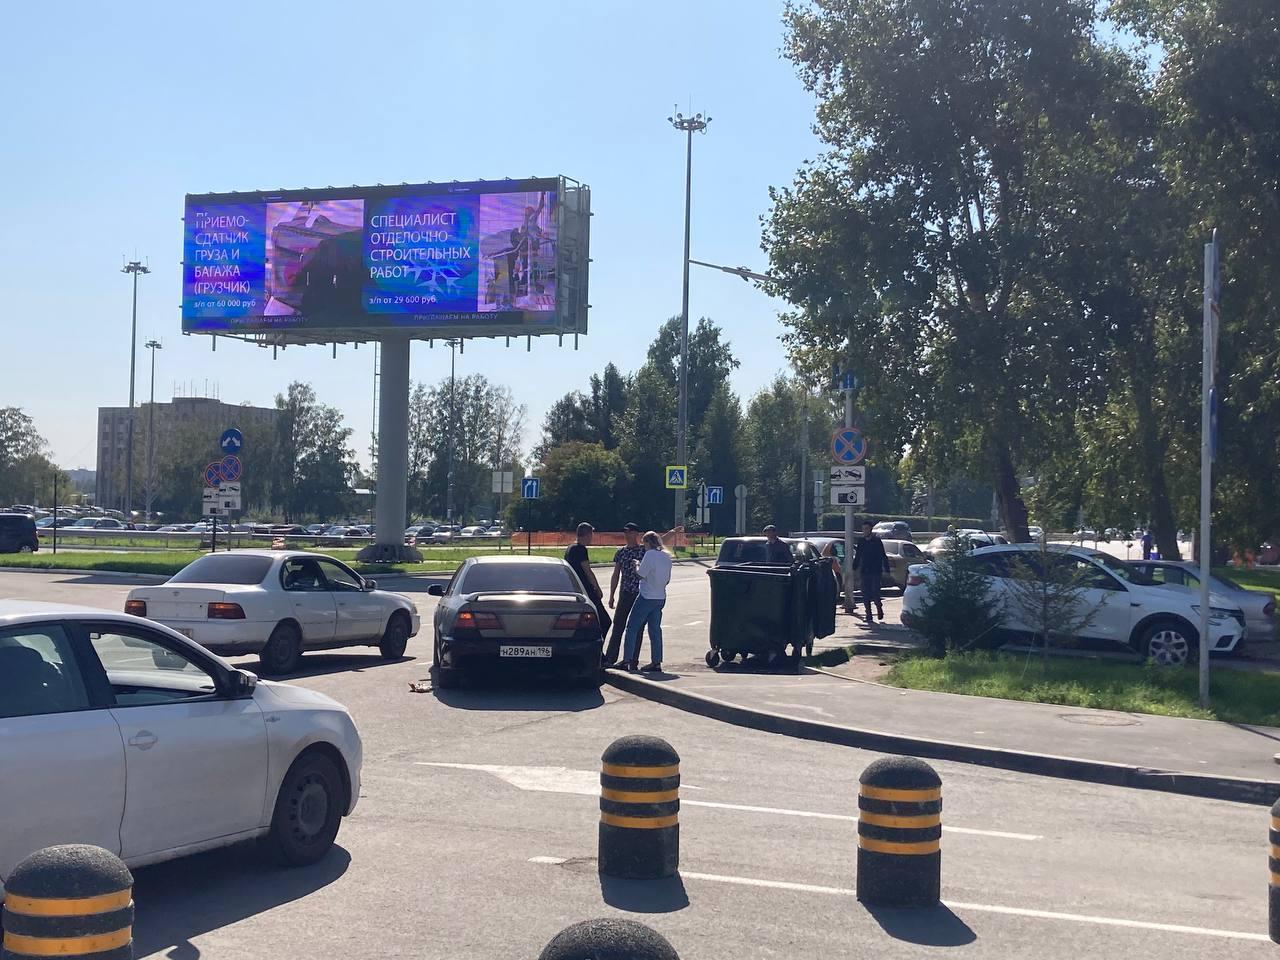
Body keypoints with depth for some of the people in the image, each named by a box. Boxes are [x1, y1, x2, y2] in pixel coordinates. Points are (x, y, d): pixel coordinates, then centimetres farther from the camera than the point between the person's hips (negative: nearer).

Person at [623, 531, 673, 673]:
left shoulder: (650, 554, -14)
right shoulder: (667, 557, 9)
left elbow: (641, 574, -17)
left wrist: (637, 565, 1)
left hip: (647, 597, -7)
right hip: (660, 597, 7)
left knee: (632, 627, -1)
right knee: (655, 629, 9)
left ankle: (628, 660, -5)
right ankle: (656, 662, 6)